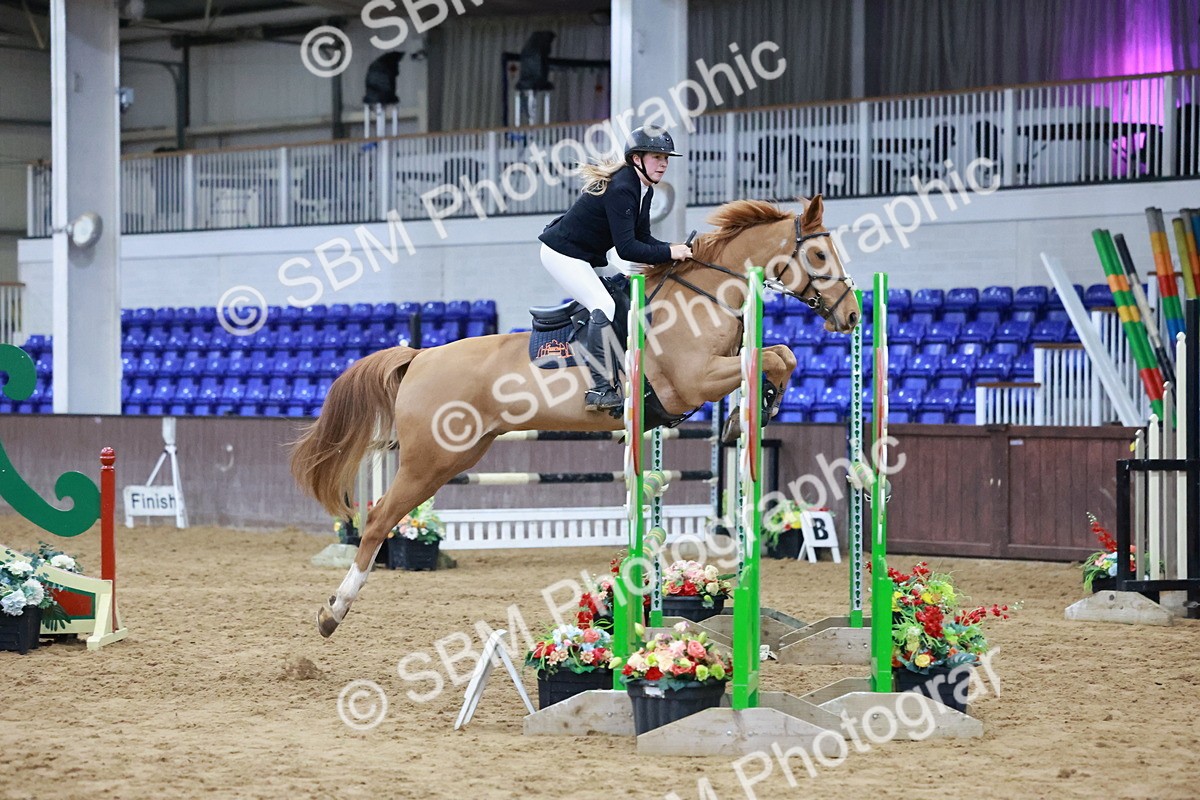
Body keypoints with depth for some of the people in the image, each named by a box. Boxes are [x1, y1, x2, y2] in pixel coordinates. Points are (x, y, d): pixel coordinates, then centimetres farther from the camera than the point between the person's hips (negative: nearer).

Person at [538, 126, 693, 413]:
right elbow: (626, 249, -31)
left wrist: (675, 249, -10)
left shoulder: (644, 190, 4)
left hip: (584, 257, 11)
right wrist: (669, 253, -28)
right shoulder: (620, 190, -27)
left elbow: (642, 238, 7)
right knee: (604, 307, -23)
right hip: (561, 252, -11)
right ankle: (600, 390, -26)